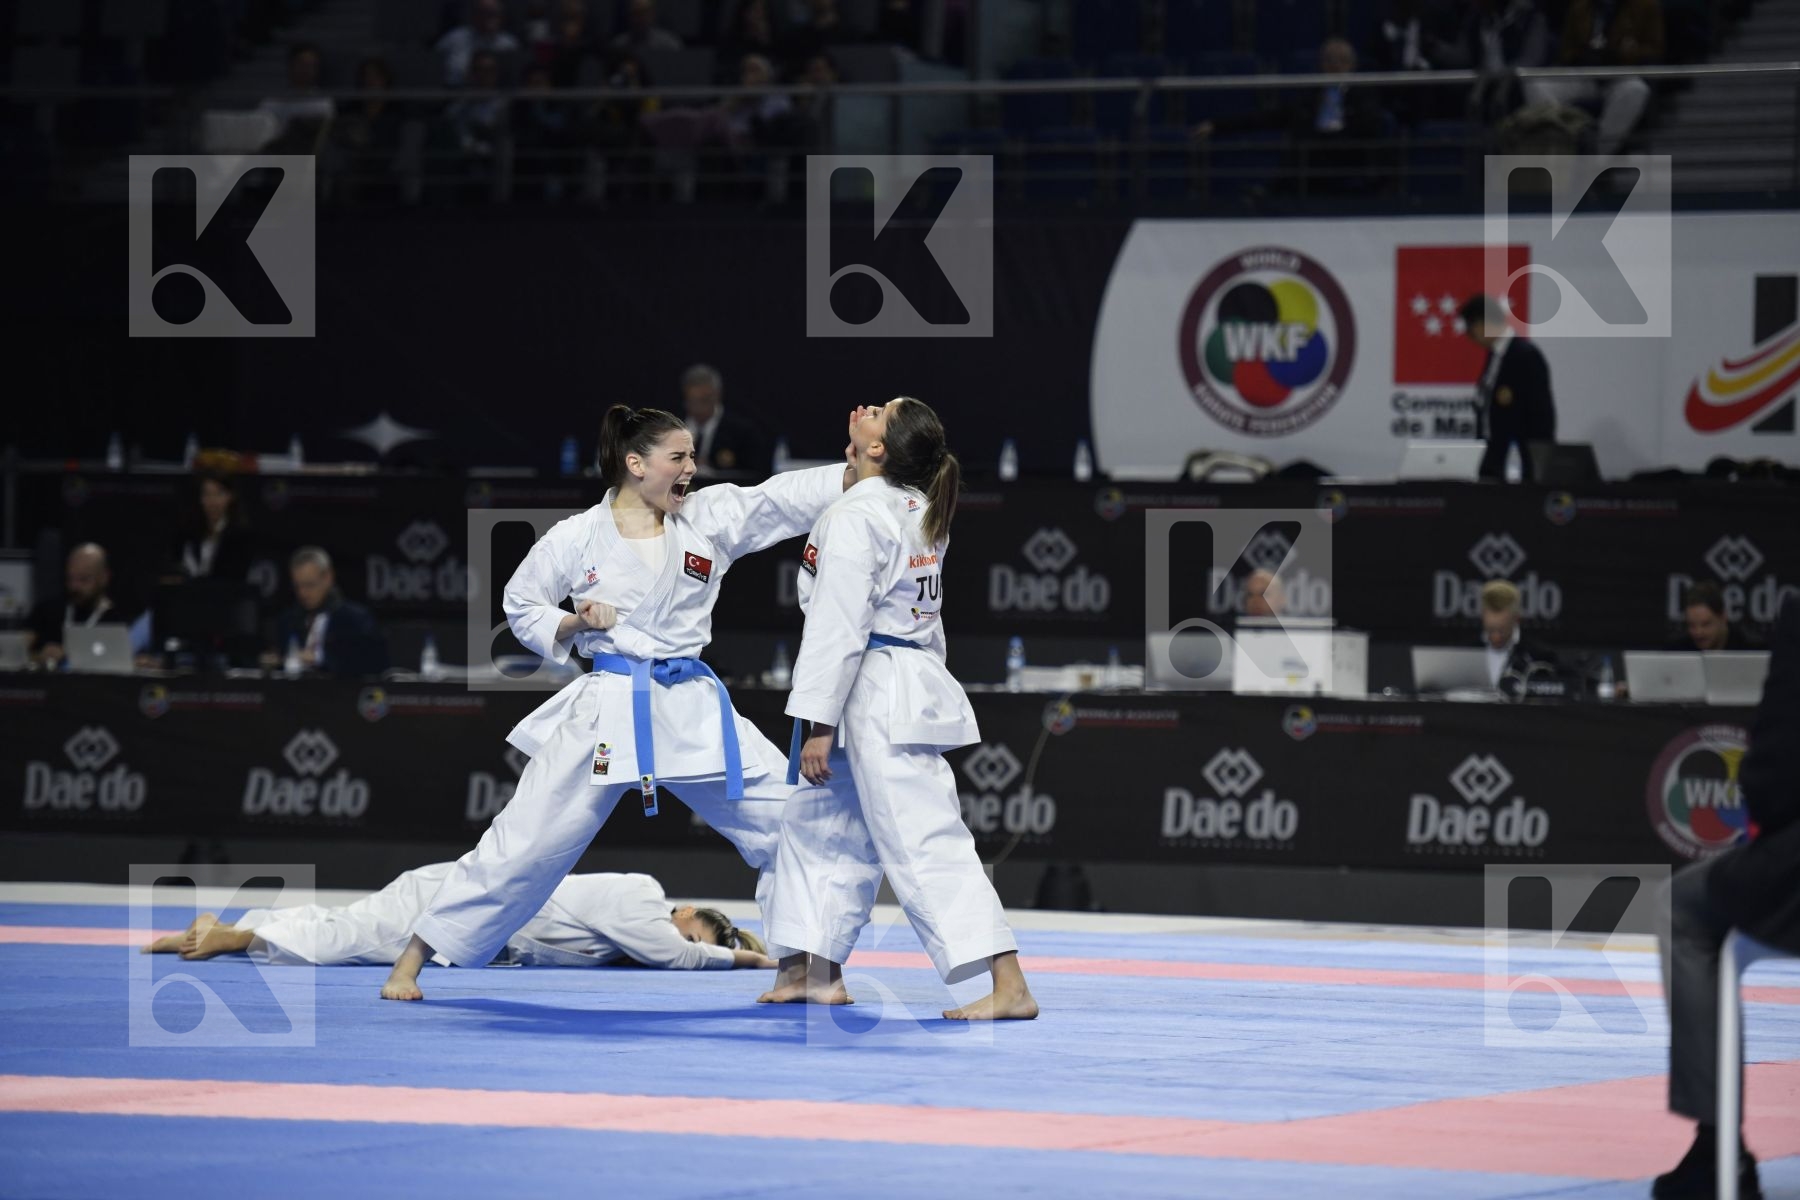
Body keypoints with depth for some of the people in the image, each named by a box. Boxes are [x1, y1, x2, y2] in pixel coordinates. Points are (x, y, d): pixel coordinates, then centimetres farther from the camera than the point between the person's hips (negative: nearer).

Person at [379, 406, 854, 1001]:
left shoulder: (710, 517, 2)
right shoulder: (577, 537, -4)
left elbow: (789, 496, -8)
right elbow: (521, 605, 8)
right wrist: (574, 624, -11)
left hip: (695, 710, 4)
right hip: (606, 711, -4)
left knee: (787, 818, -1)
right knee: (525, 840, -4)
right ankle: (410, 964, 6)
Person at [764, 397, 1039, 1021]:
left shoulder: (856, 518, -16)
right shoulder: (923, 512, 10)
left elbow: (837, 625, -18)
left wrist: (819, 724, -16)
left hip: (875, 697, -10)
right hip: (916, 683, 10)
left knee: (926, 845, -12)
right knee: (818, 824, 21)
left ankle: (1010, 987, -17)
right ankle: (815, 972, 28)